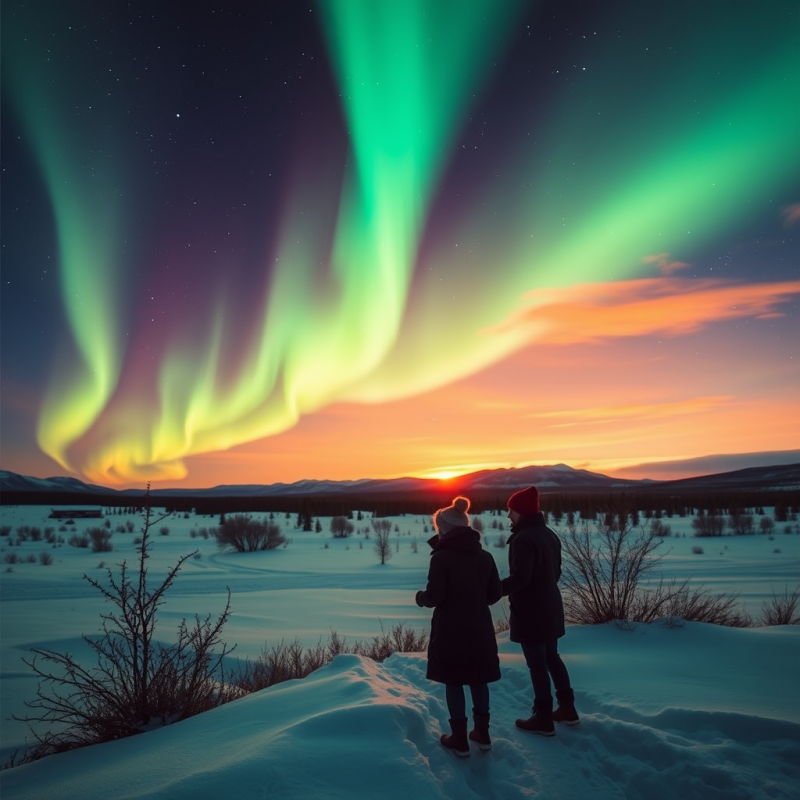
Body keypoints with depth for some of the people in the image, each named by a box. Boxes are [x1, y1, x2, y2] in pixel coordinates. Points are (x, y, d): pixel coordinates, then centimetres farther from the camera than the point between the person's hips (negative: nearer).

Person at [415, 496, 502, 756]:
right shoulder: (485, 556, 0)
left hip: (450, 630, -5)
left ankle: (460, 739, 19)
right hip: (479, 628, 5)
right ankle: (482, 733, 29)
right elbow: (494, 594, 5)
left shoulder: (441, 557, -16)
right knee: (478, 680, 18)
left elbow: (434, 597, -18)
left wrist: (420, 597, 3)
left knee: (453, 683, 9)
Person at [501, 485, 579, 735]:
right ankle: (567, 708, 30)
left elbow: (520, 578, -27)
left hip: (530, 612, -9)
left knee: (537, 663, 2)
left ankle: (543, 719, 13)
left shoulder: (523, 538, -22)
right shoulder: (549, 534, 8)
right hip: (550, 608, 9)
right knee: (552, 657, 21)